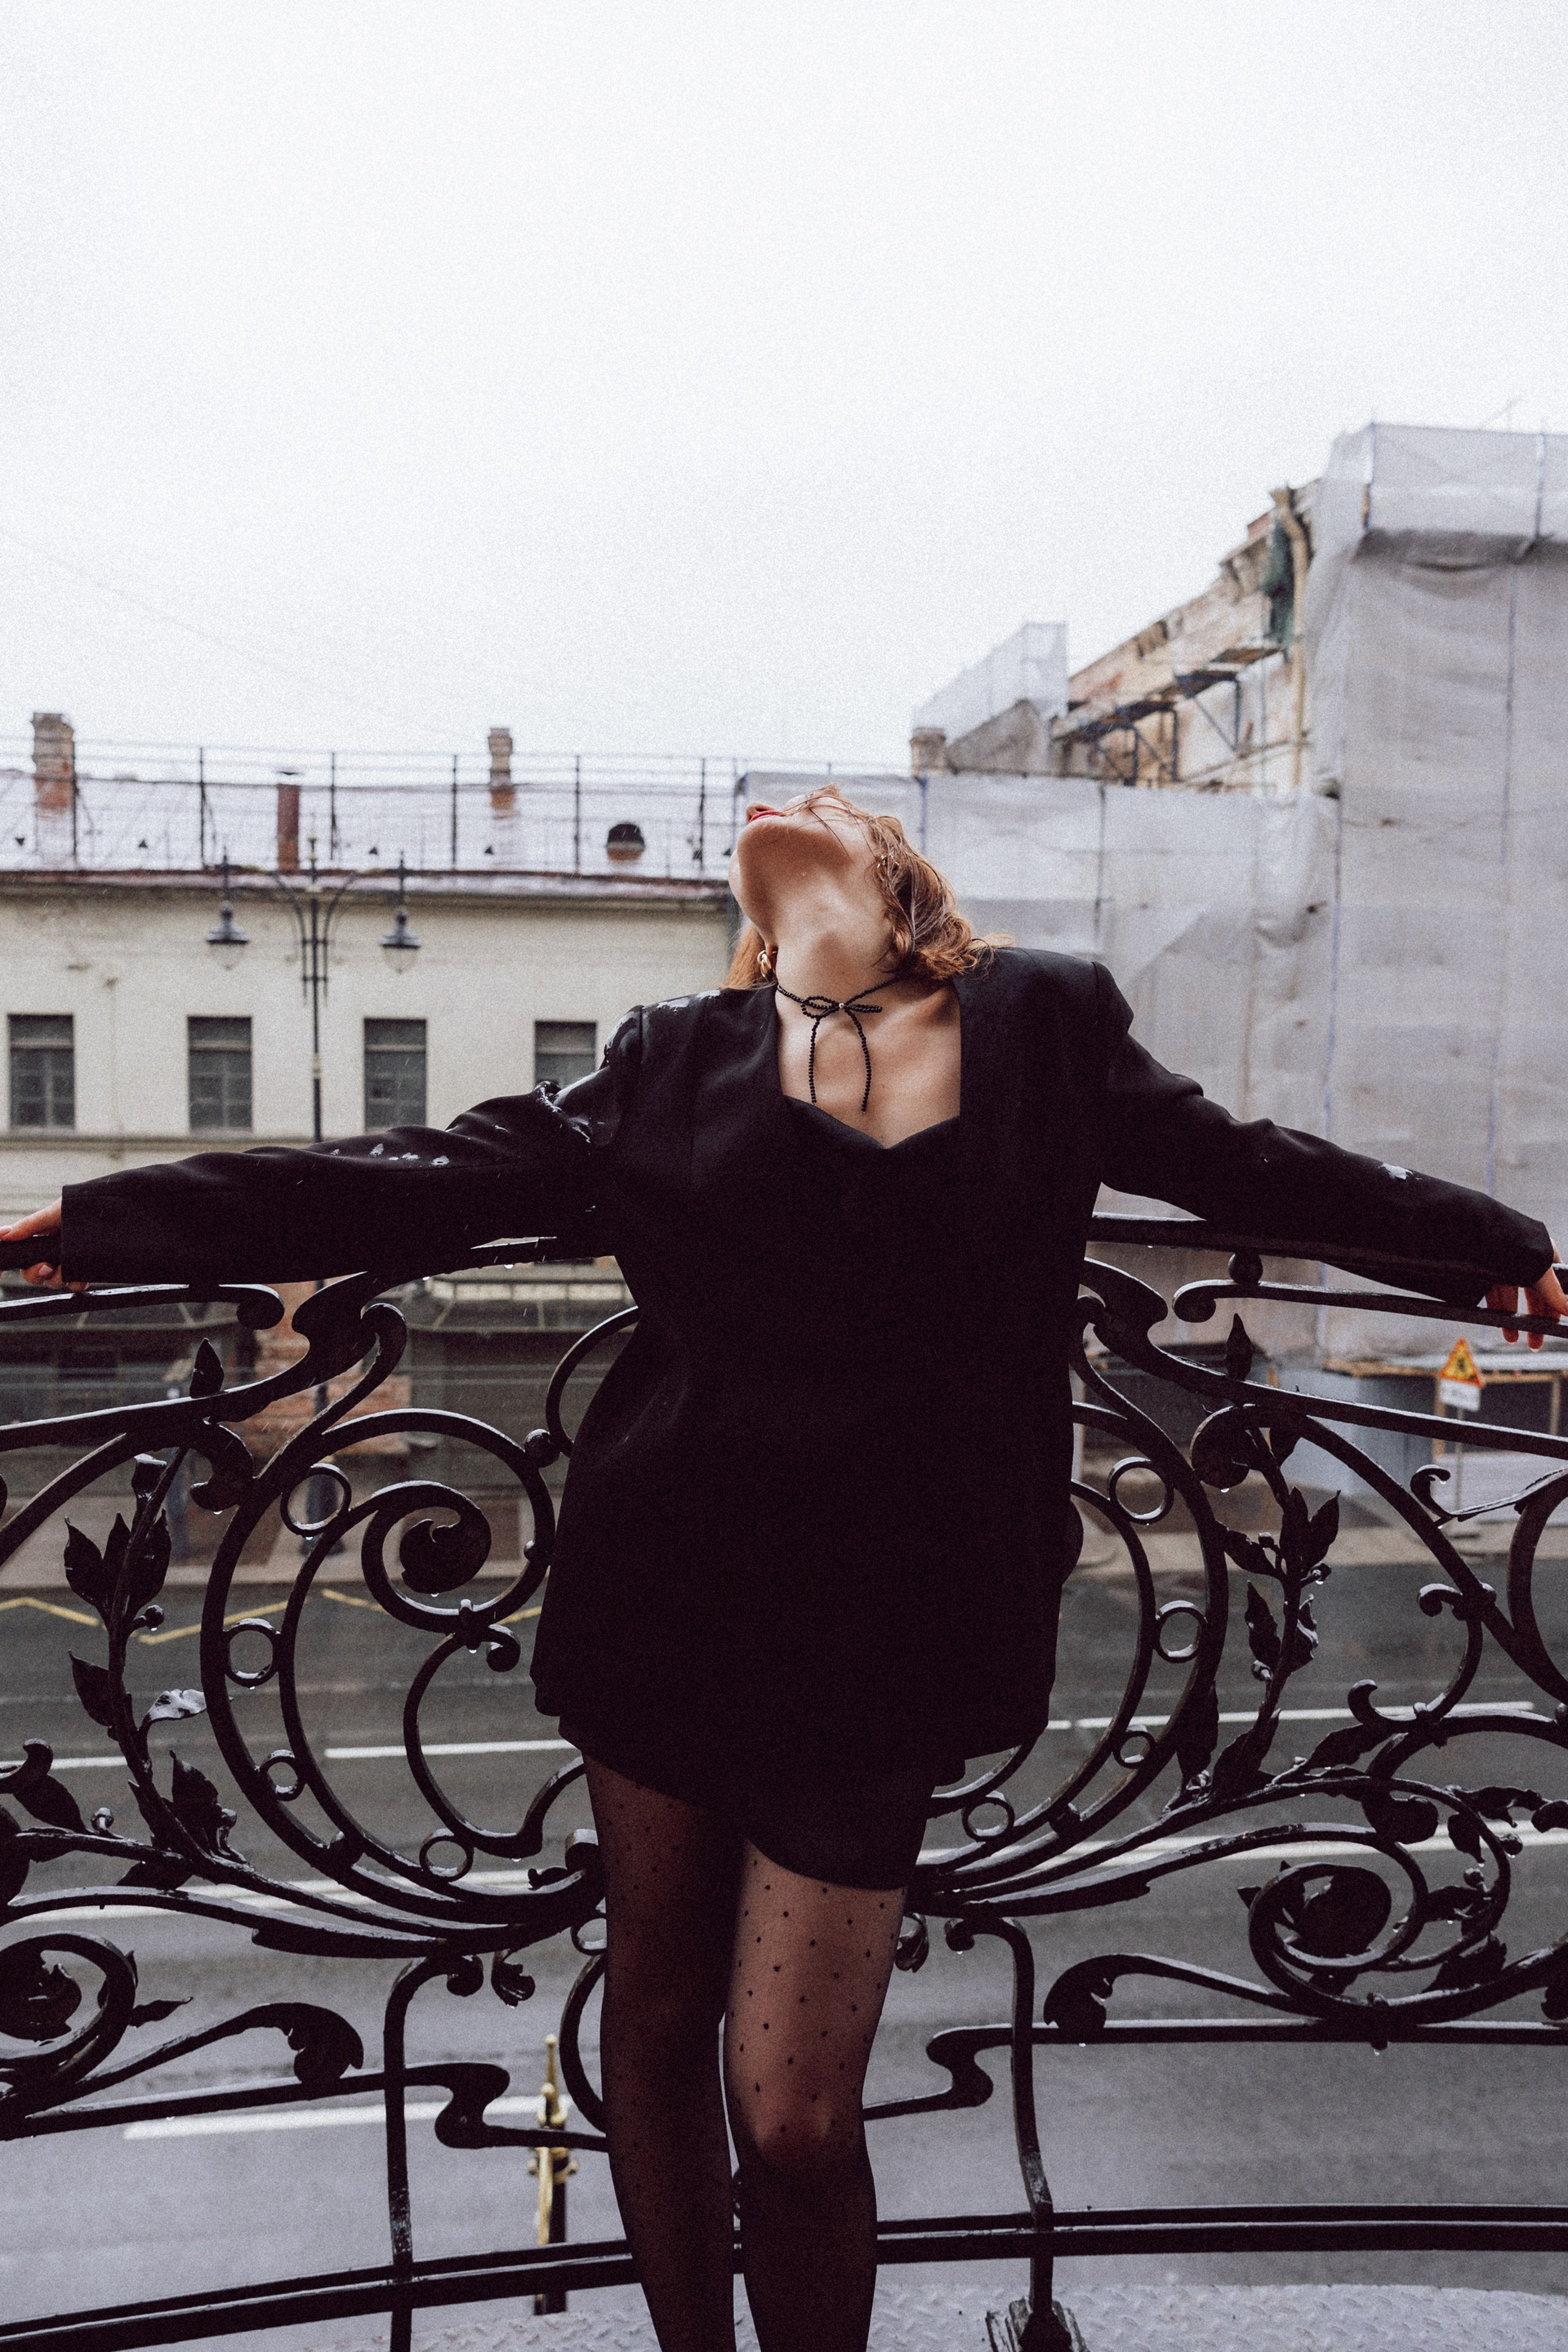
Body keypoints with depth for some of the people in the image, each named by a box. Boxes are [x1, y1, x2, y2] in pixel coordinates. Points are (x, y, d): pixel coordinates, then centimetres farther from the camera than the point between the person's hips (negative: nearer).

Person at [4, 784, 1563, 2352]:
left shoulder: (1042, 1022, 6)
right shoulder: (678, 1061, 6)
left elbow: (1241, 1166, 18)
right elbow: (428, 1180, 5)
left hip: (884, 1619, -1)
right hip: (672, 1584, 2)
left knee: (793, 2118, -2)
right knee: (656, 2016, 16)